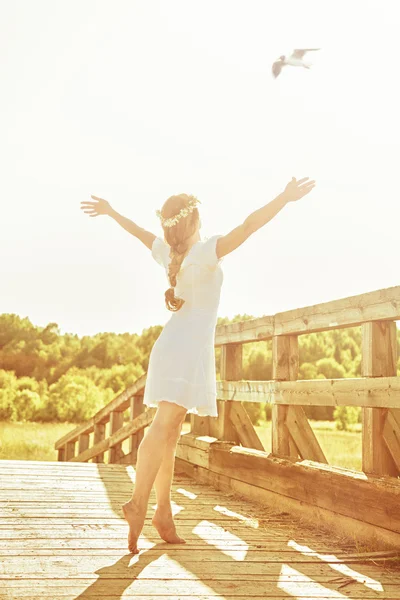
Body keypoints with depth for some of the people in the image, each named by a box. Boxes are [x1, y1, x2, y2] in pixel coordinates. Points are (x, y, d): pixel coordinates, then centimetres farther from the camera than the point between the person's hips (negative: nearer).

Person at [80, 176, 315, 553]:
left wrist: (109, 211, 45)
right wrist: (284, 198, -26)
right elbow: (247, 227, -24)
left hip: (171, 347, 8)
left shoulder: (166, 252, 10)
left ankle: (163, 511, 12)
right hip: (189, 348, -8)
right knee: (164, 427, -18)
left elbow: (139, 231, 28)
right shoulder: (206, 251, -10)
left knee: (169, 431, 9)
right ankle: (139, 501, -28)